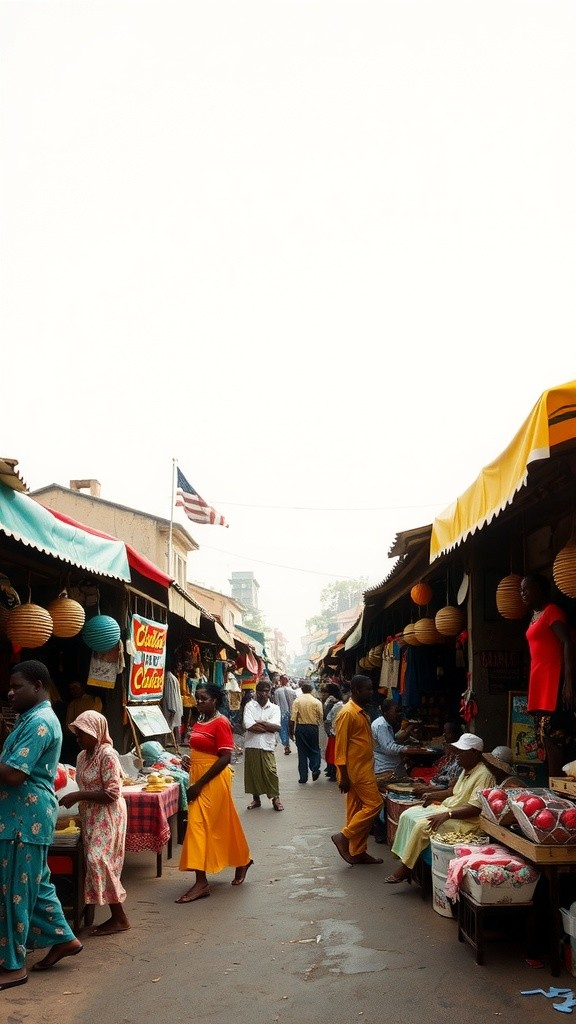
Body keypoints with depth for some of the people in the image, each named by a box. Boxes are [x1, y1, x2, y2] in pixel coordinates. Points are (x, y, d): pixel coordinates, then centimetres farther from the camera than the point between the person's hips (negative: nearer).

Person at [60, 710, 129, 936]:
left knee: (99, 860, -11)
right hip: (90, 816, 9)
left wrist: (78, 796, -22)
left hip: (107, 816, -9)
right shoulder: (83, 756, 10)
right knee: (94, 861, 8)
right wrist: (75, 798, 2)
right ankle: (116, 916, 15)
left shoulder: (108, 755, -17)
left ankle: (120, 918, -2)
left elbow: (112, 794, -21)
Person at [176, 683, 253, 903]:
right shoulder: (199, 722, 10)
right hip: (198, 778, 9)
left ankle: (201, 883, -4)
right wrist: (187, 758, 1)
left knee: (199, 824, -10)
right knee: (221, 824, 17)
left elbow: (225, 758, -20)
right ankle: (243, 861, 34)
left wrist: (199, 784, -21)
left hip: (213, 780, -9)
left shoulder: (220, 723, -16)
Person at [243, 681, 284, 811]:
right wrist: (268, 727, -9)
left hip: (267, 746, 0)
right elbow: (249, 726, -13)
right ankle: (256, 799, 24)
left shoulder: (274, 708, 6)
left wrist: (259, 722, -11)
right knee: (252, 772, 7)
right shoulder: (250, 705, 2)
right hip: (251, 745, 0)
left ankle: (276, 798, 12)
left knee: (271, 772, -4)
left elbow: (277, 727, -10)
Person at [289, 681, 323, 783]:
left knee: (302, 752, 7)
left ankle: (303, 777, 8)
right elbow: (321, 717, -4)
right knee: (314, 750, 16)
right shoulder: (316, 702, -6)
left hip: (300, 728, 1)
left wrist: (291, 731, -1)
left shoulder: (297, 701, -5)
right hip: (313, 727, -1)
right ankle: (315, 769, -1)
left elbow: (293, 718, -8)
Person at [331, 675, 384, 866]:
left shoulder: (361, 712, 14)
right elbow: (340, 747, -18)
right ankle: (343, 836, -2)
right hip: (355, 771, -9)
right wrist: (343, 776, -20)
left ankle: (358, 852, 17)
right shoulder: (347, 713, -17)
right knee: (374, 804, -8)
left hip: (364, 769, 9)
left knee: (357, 810, 11)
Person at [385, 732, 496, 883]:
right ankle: (402, 857, -2)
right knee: (408, 815, -1)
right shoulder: (466, 770, 13)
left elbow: (475, 809, -25)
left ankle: (405, 869, -13)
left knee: (422, 825, -25)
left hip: (465, 820, -10)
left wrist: (447, 815, -30)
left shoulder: (483, 775, -18)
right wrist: (434, 796, 10)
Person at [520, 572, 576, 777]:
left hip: (554, 680, -9)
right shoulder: (534, 616, 19)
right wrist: (532, 694, 18)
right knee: (547, 741, 7)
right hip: (540, 683, 9)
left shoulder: (552, 611, -6)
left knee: (555, 739, -13)